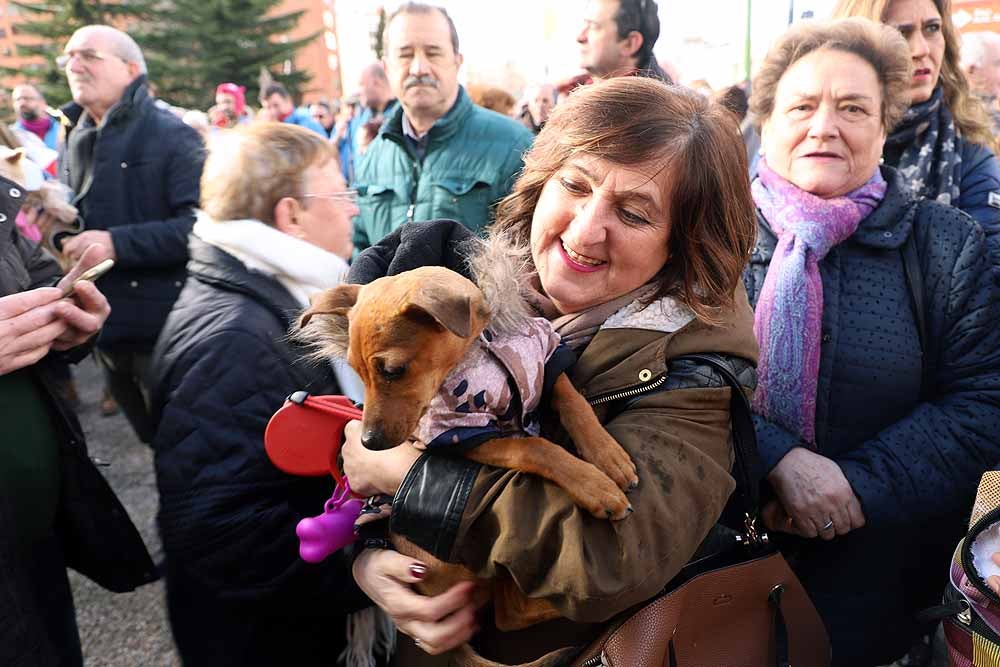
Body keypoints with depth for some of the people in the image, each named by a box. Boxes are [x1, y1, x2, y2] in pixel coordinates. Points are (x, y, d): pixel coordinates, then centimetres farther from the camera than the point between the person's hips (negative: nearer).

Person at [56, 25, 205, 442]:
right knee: (156, 441, 21)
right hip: (108, 327, 7)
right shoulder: (75, 139, 13)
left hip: (167, 326, -7)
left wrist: (116, 243, -24)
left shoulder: (171, 135, -10)